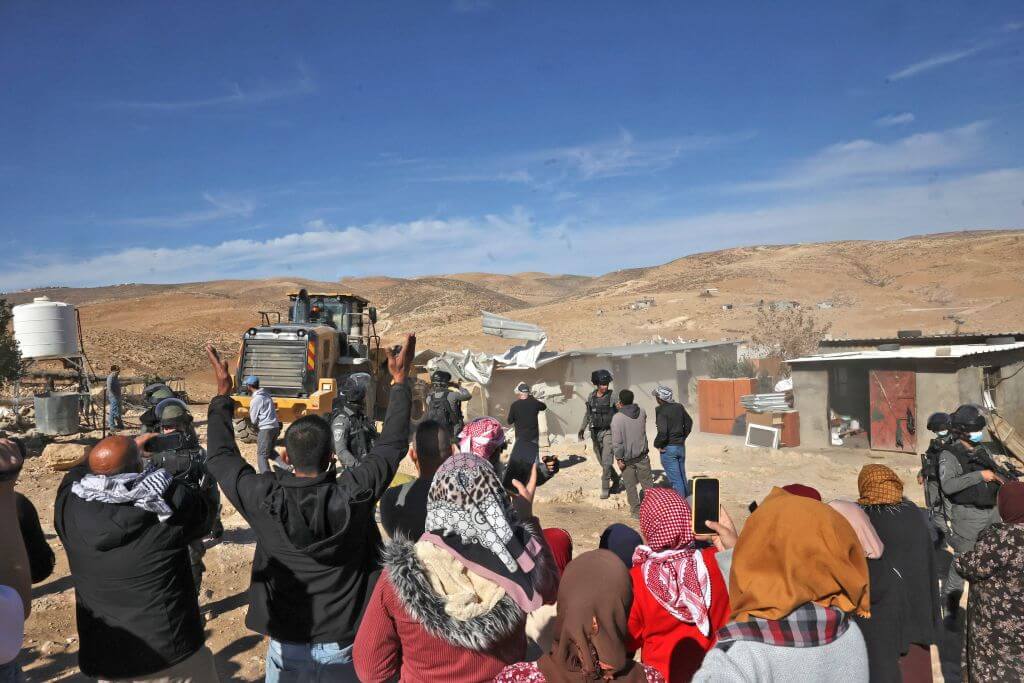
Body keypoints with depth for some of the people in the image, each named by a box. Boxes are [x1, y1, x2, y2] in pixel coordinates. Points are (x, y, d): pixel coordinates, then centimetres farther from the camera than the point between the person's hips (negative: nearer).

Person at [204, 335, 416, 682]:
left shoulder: (266, 500, -19)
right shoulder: (354, 495, -21)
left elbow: (220, 458, -1)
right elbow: (392, 445, -7)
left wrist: (222, 394, 7)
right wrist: (400, 381, 1)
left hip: (287, 646, 1)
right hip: (344, 644, 0)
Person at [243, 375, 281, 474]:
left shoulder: (255, 400, -11)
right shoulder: (266, 395, 12)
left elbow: (253, 420, -6)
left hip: (265, 429, -8)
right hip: (275, 426, 8)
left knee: (262, 455, -2)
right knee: (270, 451, 24)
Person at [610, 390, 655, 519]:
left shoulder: (617, 418, -17)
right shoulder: (642, 412, -4)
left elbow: (617, 441, -18)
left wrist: (619, 459, -9)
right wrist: (622, 410, 14)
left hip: (627, 459, -3)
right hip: (642, 456, 4)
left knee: (630, 486, 10)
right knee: (647, 484, 13)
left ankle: (636, 511, 17)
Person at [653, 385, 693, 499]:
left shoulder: (661, 411, -19)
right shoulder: (679, 407, 3)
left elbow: (662, 431, -28)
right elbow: (689, 423, 13)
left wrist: (657, 444, -12)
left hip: (668, 448, -7)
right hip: (681, 446, 7)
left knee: (675, 480, -1)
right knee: (682, 477, 19)